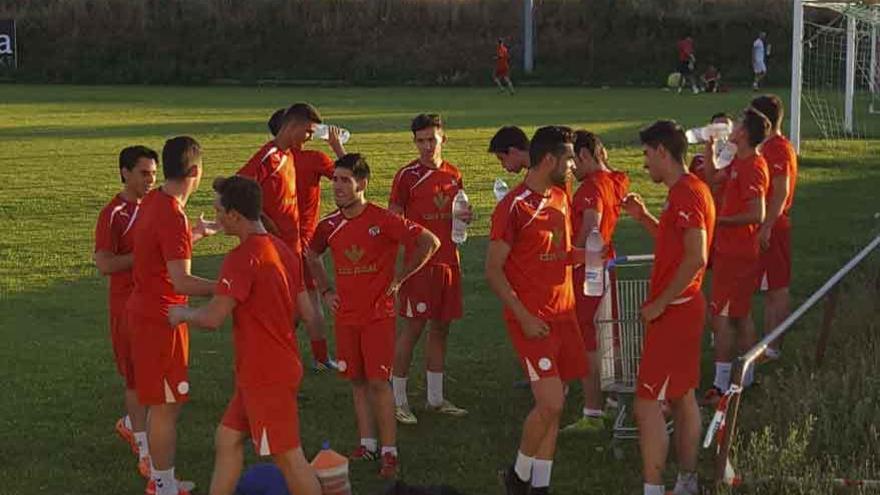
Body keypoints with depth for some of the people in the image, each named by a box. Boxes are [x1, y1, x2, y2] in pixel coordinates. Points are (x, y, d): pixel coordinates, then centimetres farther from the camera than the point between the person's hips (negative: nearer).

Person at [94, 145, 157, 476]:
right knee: (137, 378, 0)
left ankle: (130, 424, 38)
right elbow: (104, 264, -22)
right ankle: (146, 455, 7)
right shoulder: (113, 214, -14)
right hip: (128, 303, -7)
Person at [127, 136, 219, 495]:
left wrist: (198, 233, 36)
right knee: (166, 406, -1)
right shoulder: (173, 217, -24)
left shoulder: (153, 201, 6)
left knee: (161, 403, 19)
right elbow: (182, 283, -28)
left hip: (146, 310, 10)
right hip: (160, 319, -10)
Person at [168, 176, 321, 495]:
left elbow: (213, 319, -23)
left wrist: (182, 314, -3)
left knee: (288, 455, 0)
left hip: (267, 377, -10)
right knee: (227, 439, 16)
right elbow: (305, 310, 12)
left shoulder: (241, 258, -21)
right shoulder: (283, 250, 7)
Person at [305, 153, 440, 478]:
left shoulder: (383, 220, -14)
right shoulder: (330, 225, 1)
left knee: (378, 382, -7)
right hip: (346, 315, 5)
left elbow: (430, 242, -11)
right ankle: (367, 445, 21)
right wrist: (326, 291, 12)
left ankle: (389, 452, -1)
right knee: (357, 381, 10)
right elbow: (311, 256, 23)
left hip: (378, 314, -5)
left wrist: (399, 279, -8)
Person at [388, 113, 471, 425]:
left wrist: (464, 218, 0)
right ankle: (398, 400, 5)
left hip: (448, 262, 6)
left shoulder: (453, 174, 10)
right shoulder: (408, 176, -7)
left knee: (441, 328, 11)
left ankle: (436, 398, 22)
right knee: (413, 328, -4)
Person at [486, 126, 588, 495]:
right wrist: (524, 318, -17)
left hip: (563, 315, 8)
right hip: (532, 321, -8)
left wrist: (586, 254, 3)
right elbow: (493, 271, -13)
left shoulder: (560, 198, 10)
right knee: (550, 403, -12)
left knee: (554, 404, 8)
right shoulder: (514, 207, -14)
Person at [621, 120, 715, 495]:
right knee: (682, 397, 16)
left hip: (673, 311, -10)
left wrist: (659, 303, -22)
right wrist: (644, 217, 15)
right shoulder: (688, 190, 13)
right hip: (684, 309, 10)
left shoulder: (685, 194, -18)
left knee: (648, 403, -8)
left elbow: (696, 257, -27)